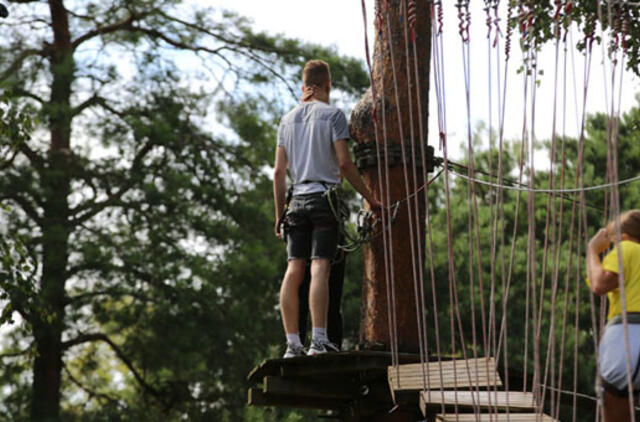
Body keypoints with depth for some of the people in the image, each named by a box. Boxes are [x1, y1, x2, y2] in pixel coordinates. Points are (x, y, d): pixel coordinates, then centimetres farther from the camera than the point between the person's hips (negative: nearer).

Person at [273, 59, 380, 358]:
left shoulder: (288, 119, 16)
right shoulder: (333, 115, 0)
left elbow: (279, 171, 12)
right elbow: (344, 163, -8)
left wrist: (279, 213, 16)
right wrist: (369, 198, 0)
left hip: (298, 199, 5)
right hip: (325, 197, -5)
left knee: (294, 270, 0)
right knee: (319, 268, -12)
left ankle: (292, 343, -3)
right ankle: (318, 340, -18)